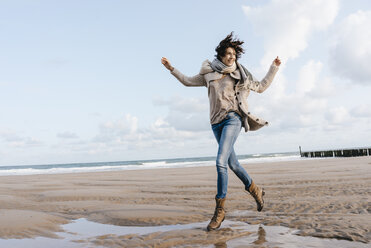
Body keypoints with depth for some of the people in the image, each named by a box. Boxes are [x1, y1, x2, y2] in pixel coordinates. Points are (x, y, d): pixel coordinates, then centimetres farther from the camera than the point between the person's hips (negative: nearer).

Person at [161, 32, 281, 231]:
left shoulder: (241, 75, 11)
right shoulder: (209, 73, 13)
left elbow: (261, 87, 23)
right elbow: (188, 81, 24)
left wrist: (273, 68, 19)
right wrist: (171, 69, 21)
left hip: (233, 118, -3)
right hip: (217, 122, 3)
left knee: (221, 162, -18)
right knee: (233, 163, 9)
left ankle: (219, 210, -11)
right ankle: (256, 191, 32)